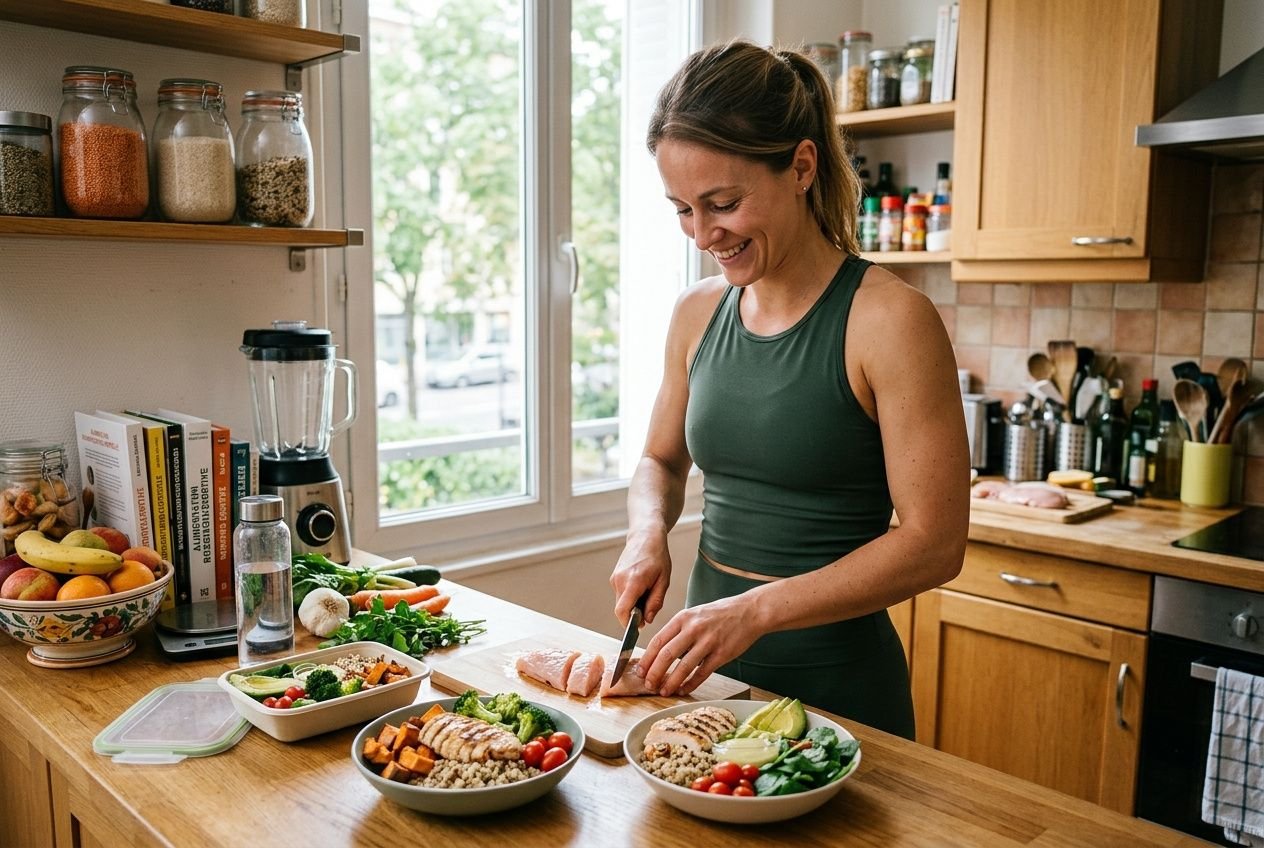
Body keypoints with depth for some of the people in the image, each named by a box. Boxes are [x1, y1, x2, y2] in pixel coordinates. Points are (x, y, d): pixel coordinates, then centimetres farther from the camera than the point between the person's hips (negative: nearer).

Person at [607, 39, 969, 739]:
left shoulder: (889, 320, -17)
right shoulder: (698, 313, 0)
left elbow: (934, 543, -17)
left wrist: (757, 609, -23)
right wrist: (648, 532, -7)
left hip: (835, 678, -5)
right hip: (706, 665, 6)